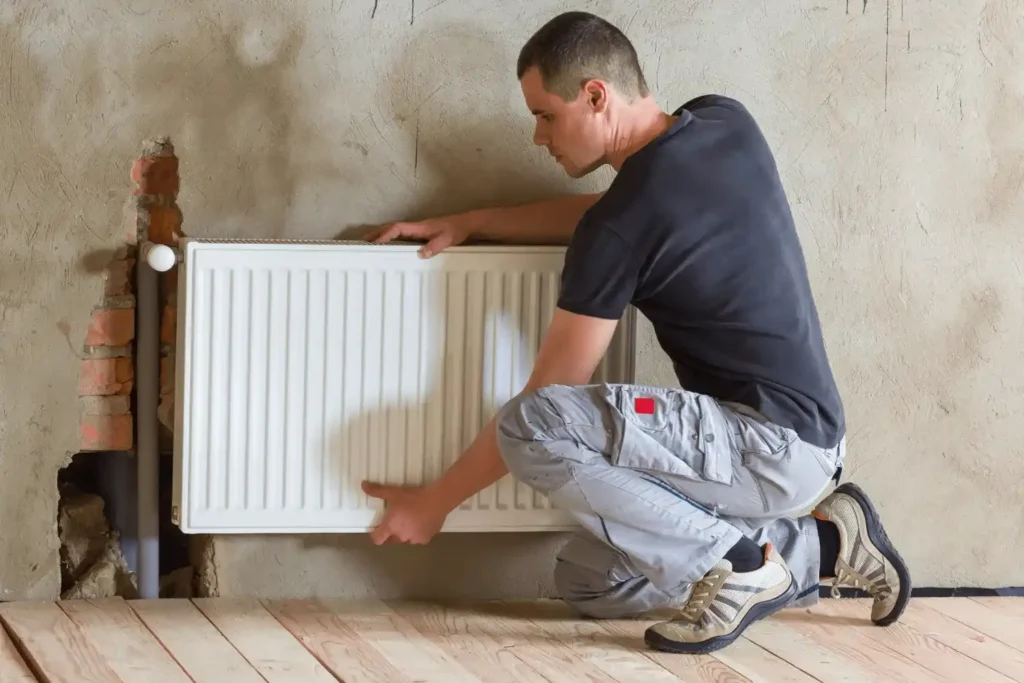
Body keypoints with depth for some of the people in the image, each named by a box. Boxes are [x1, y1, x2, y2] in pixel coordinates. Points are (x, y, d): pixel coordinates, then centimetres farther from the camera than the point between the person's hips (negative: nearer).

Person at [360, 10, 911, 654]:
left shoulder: (623, 224, -18)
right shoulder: (726, 123, 4)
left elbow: (545, 399, -11)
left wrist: (437, 500, 1)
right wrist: (469, 224, 17)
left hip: (775, 445, -9)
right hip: (799, 438, 9)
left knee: (533, 427, -24)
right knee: (584, 583, 14)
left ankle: (736, 562, -11)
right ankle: (819, 546, 11)